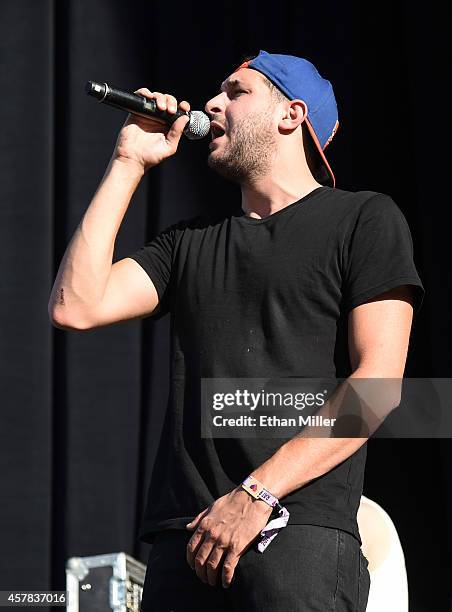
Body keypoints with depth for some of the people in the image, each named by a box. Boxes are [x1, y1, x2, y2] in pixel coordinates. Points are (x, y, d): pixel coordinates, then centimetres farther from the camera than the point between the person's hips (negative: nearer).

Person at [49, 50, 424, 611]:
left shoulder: (364, 219, 8)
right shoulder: (191, 242, 24)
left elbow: (378, 380, -4)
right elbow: (75, 307, 10)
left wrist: (256, 495, -13)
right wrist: (128, 164, 14)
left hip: (298, 529, -4)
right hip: (183, 541, 5)